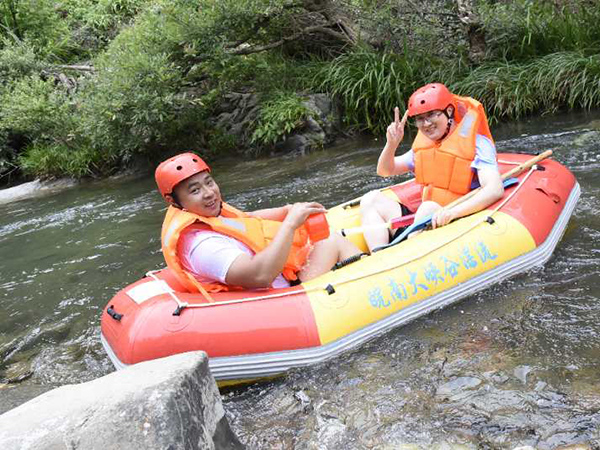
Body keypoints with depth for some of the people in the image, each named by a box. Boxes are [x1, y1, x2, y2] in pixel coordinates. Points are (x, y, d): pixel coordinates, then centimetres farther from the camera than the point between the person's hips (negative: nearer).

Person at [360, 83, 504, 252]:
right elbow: (385, 171, 16)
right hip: (424, 220, 7)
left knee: (429, 208, -36)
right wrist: (391, 144, -5)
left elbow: (495, 190, -23)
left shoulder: (476, 143, -7)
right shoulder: (423, 144, 13)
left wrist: (452, 212, -37)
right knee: (372, 199, -5)